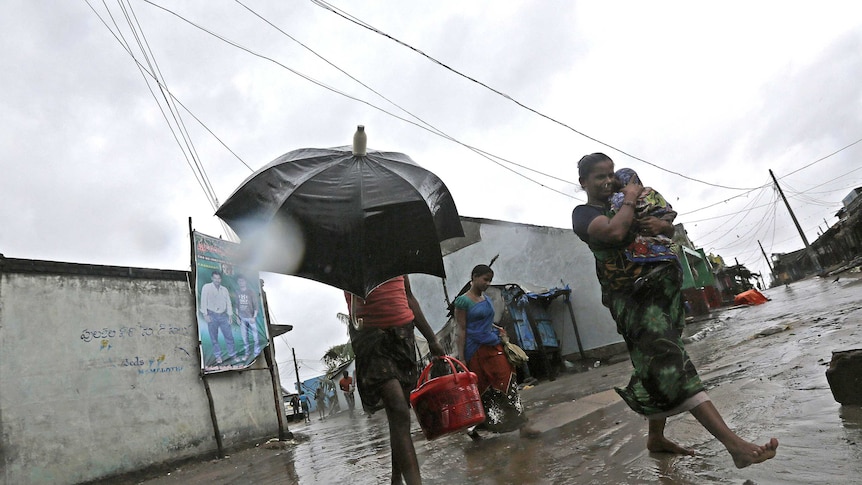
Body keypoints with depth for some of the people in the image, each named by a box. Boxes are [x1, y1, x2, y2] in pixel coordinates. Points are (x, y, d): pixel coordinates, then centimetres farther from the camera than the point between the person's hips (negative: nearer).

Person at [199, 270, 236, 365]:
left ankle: (232, 355, 11)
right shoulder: (206, 287, -1)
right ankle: (218, 356, 12)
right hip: (212, 315, -3)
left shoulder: (224, 289, 11)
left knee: (229, 335, 1)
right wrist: (205, 314, -11)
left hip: (223, 315, 3)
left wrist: (230, 315, 6)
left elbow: (228, 302, 12)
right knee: (214, 337, 2)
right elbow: (203, 301, -5)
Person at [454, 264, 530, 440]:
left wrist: (498, 329, 7)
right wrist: (461, 358, -13)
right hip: (475, 350, -6)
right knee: (480, 388, 2)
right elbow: (461, 330, -10)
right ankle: (474, 424, 21)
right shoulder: (463, 301, -8)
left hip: (493, 346, 6)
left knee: (507, 383, -1)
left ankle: (517, 419, 6)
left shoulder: (487, 299, 13)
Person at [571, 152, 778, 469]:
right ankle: (734, 444, -25)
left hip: (662, 288, 8)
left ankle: (656, 437, 24)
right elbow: (615, 232, -23)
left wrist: (661, 225, -1)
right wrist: (630, 199, -7)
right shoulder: (583, 214, -1)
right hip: (631, 297, -8)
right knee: (670, 362, -19)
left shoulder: (622, 205, 22)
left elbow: (671, 231, 24)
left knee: (662, 365, 9)